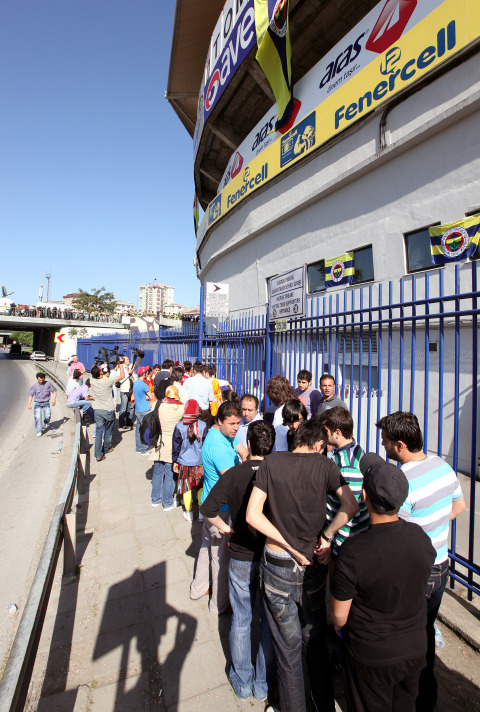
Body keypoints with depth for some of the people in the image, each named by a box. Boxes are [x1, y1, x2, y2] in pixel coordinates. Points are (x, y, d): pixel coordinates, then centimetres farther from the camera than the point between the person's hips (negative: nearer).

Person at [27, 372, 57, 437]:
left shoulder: (48, 383, -2)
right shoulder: (34, 386, -1)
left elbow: (54, 391, 7)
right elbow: (30, 395, 3)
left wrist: (54, 399, -5)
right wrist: (29, 403, -8)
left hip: (46, 403, 0)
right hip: (37, 403, 0)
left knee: (47, 416, -13)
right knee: (37, 417, -9)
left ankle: (45, 423, 22)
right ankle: (39, 431, 0)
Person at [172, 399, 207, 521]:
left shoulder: (179, 426, -13)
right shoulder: (203, 425, -13)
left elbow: (176, 445, -4)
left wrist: (175, 461, 9)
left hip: (184, 463, 0)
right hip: (200, 462, 0)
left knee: (187, 488, 14)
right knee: (201, 487, 14)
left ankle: (189, 513, 26)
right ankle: (202, 513, 21)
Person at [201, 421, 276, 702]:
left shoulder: (234, 474, -16)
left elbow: (208, 507, -20)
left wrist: (225, 527, -4)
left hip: (241, 557, 0)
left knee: (241, 620, 20)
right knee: (270, 621, 20)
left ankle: (242, 682, 37)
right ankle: (264, 684, 36)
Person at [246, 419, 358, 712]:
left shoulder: (271, 462, -8)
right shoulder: (324, 464, -9)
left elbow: (253, 514, -13)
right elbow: (351, 506, -21)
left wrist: (290, 547, -11)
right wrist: (325, 536, -10)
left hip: (278, 566, -1)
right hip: (313, 567, 1)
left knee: (288, 649, 19)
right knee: (316, 644, 26)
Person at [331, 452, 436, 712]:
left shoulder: (353, 552, -33)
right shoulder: (422, 538, -18)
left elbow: (339, 617, -18)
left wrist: (338, 625, 3)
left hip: (371, 656, -4)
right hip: (415, 649, 4)